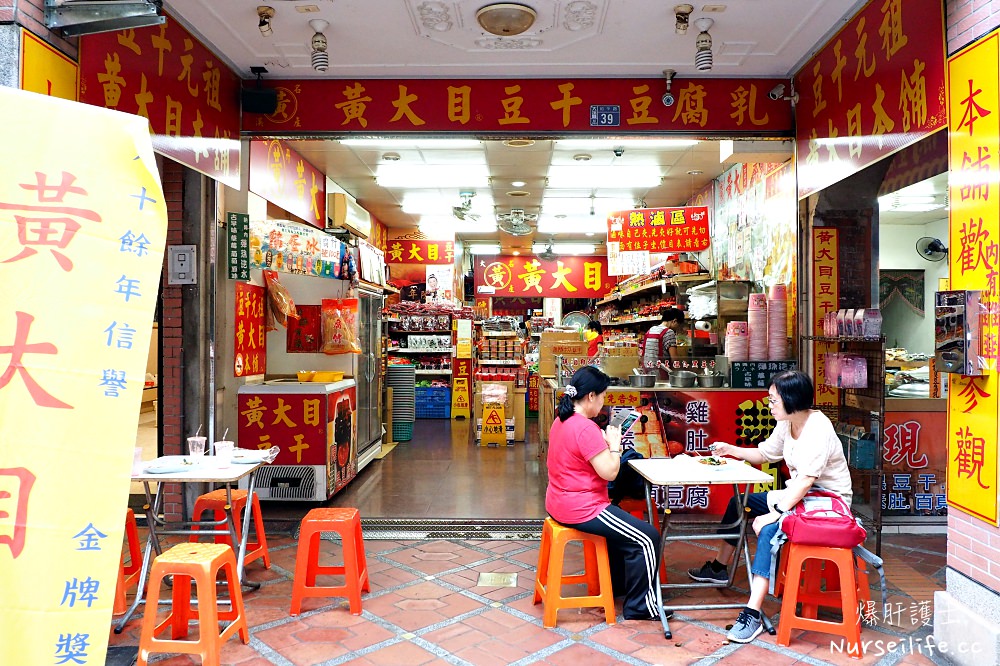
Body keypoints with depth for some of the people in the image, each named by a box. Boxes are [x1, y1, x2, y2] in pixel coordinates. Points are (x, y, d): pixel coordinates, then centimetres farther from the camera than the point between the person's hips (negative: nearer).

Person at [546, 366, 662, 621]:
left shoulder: (562, 421, 7)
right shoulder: (585, 428, -24)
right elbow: (609, 472, -22)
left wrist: (605, 442, 7)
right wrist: (615, 444, -7)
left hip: (560, 503, 11)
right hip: (580, 509, -11)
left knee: (622, 527, 32)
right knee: (647, 538, -2)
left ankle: (616, 583, 42)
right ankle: (639, 606, 10)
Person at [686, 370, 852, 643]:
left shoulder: (818, 429, -26)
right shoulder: (787, 424, 2)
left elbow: (806, 479, -32)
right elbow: (764, 453, 15)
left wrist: (775, 512, -33)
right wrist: (731, 450, 2)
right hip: (799, 494, 10)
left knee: (769, 529, -32)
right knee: (740, 502, 13)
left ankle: (752, 615, -32)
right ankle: (719, 568, 29)